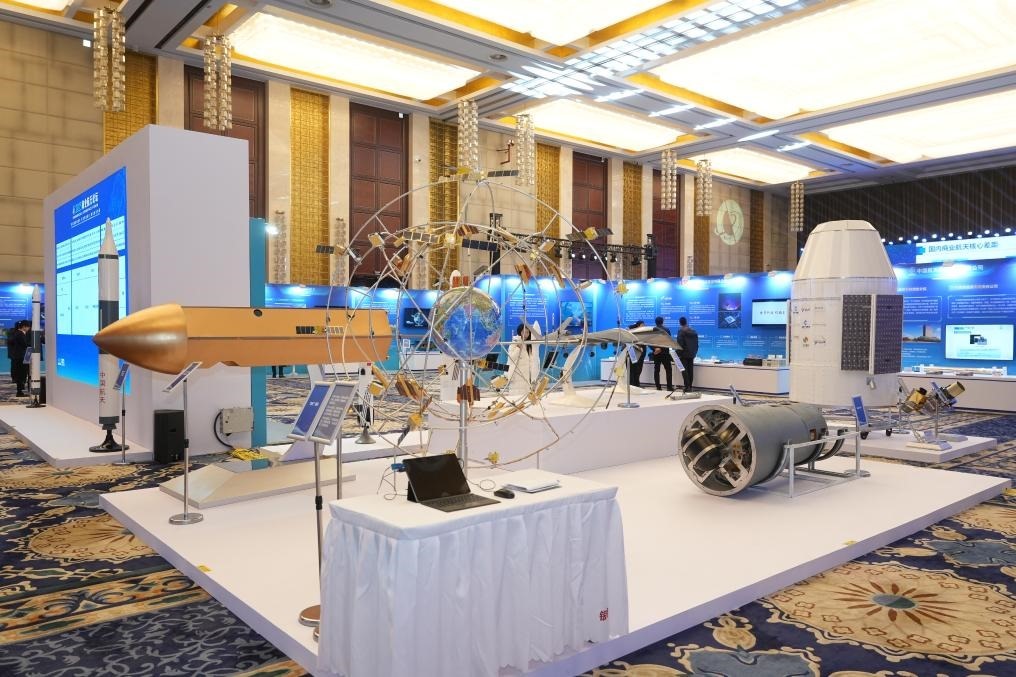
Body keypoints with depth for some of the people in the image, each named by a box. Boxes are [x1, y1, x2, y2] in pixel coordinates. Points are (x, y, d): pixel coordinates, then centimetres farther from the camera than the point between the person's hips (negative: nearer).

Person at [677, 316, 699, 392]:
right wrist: (695, 352, 19)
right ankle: (690, 386, 10)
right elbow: (697, 344, 11)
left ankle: (687, 386, -12)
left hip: (684, 354, -6)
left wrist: (678, 354, -7)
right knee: (691, 371, 8)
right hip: (692, 354, 6)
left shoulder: (681, 331, -11)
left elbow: (680, 343, -14)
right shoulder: (694, 331, 9)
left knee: (685, 371, -5)